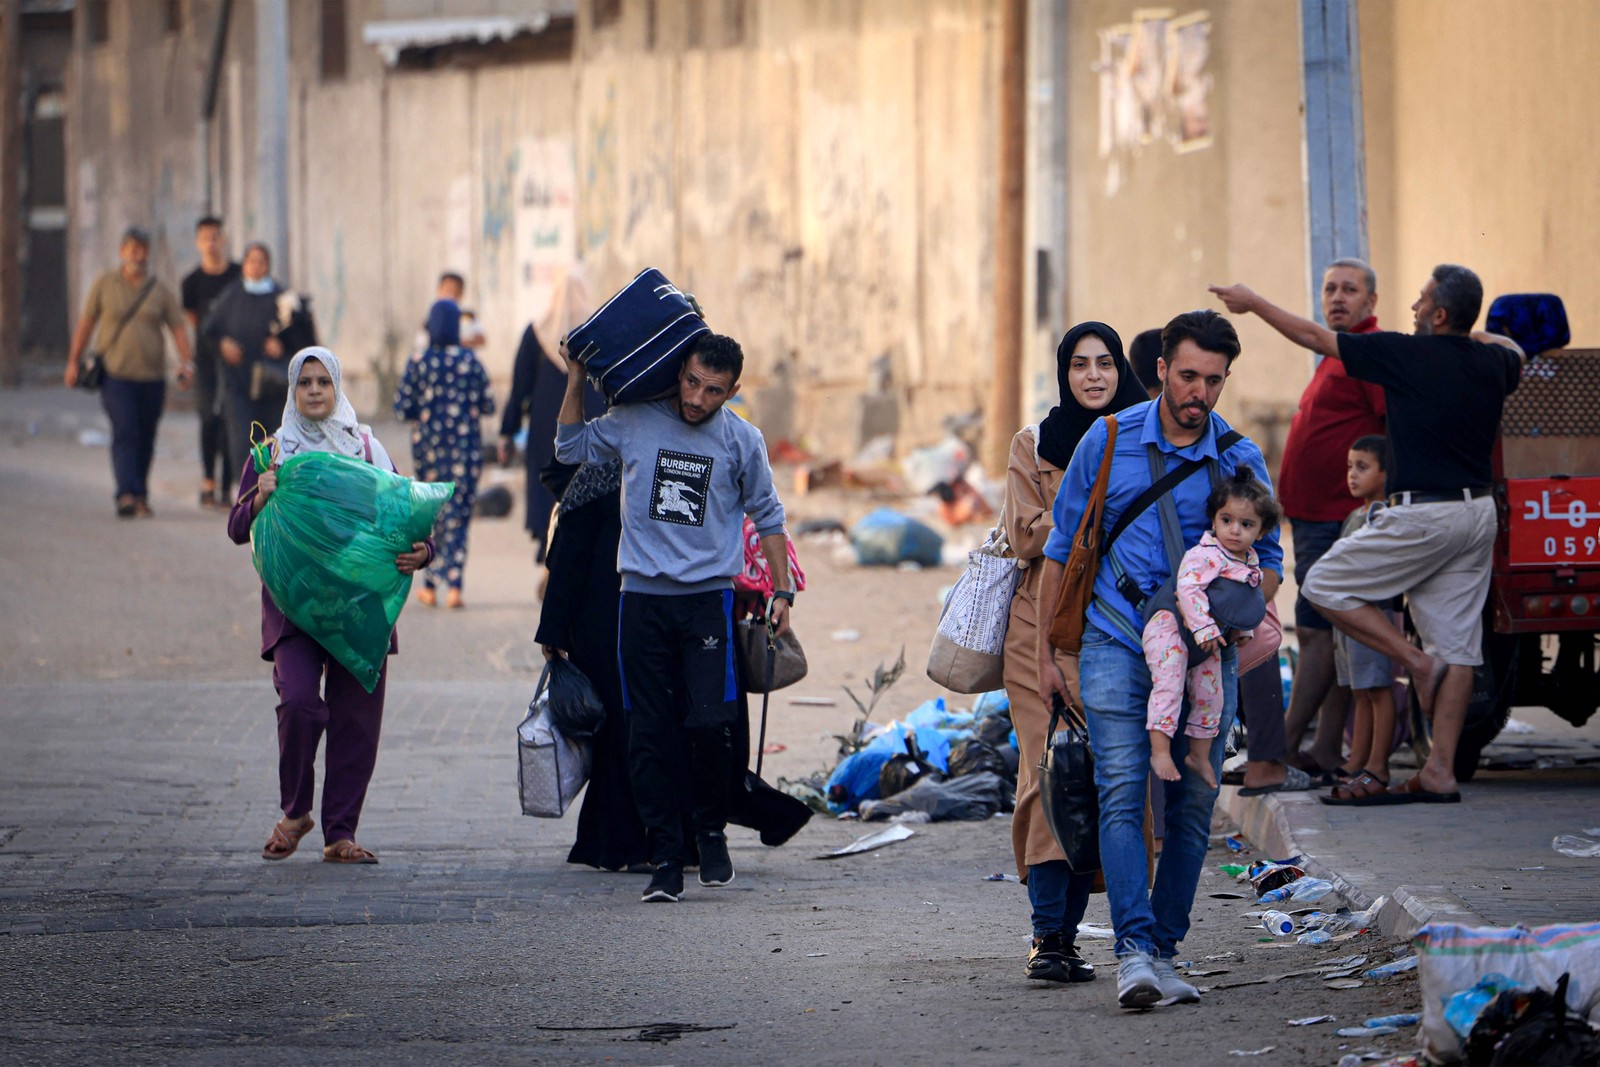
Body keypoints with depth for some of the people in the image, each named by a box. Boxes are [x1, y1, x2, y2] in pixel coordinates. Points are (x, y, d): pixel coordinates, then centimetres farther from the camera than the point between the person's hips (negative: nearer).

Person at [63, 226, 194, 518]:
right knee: (125, 433, -17)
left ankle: (140, 497, 19)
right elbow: (86, 323, 10)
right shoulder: (104, 285, 5)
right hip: (116, 376, -2)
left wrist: (186, 363, -13)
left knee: (145, 440, 6)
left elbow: (178, 329, 2)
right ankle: (127, 496, -27)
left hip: (152, 378, 2)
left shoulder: (160, 291, 7)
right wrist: (73, 362, 7)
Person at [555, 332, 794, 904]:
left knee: (709, 724, -12)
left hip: (709, 598, -1)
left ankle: (712, 831, 13)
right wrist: (576, 381, 9)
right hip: (642, 599, 1)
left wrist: (782, 591, 11)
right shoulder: (634, 422, 4)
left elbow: (767, 517, 14)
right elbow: (570, 448, 19)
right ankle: (666, 860, 2)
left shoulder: (742, 441, 3)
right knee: (650, 734, -2)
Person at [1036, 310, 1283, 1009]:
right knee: (1122, 794, -14)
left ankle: (1164, 952, 10)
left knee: (1192, 806, 1)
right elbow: (1063, 548, 9)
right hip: (1116, 644, -2)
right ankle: (1133, 954, -21)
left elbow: (1267, 559, 12)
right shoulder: (1109, 442, 2)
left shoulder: (1241, 460, 4)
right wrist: (1046, 654, 8)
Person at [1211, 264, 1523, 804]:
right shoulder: (1494, 361, 7)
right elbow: (1515, 351, 35)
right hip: (1479, 511, 7)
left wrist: (1253, 303, 11)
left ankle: (1416, 660, 1)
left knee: (1325, 586, 8)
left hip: (1424, 514, -7)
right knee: (1457, 645, 6)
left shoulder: (1406, 354, -10)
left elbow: (1315, 337, 0)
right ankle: (1440, 771, 3)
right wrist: (1473, 334, 46)